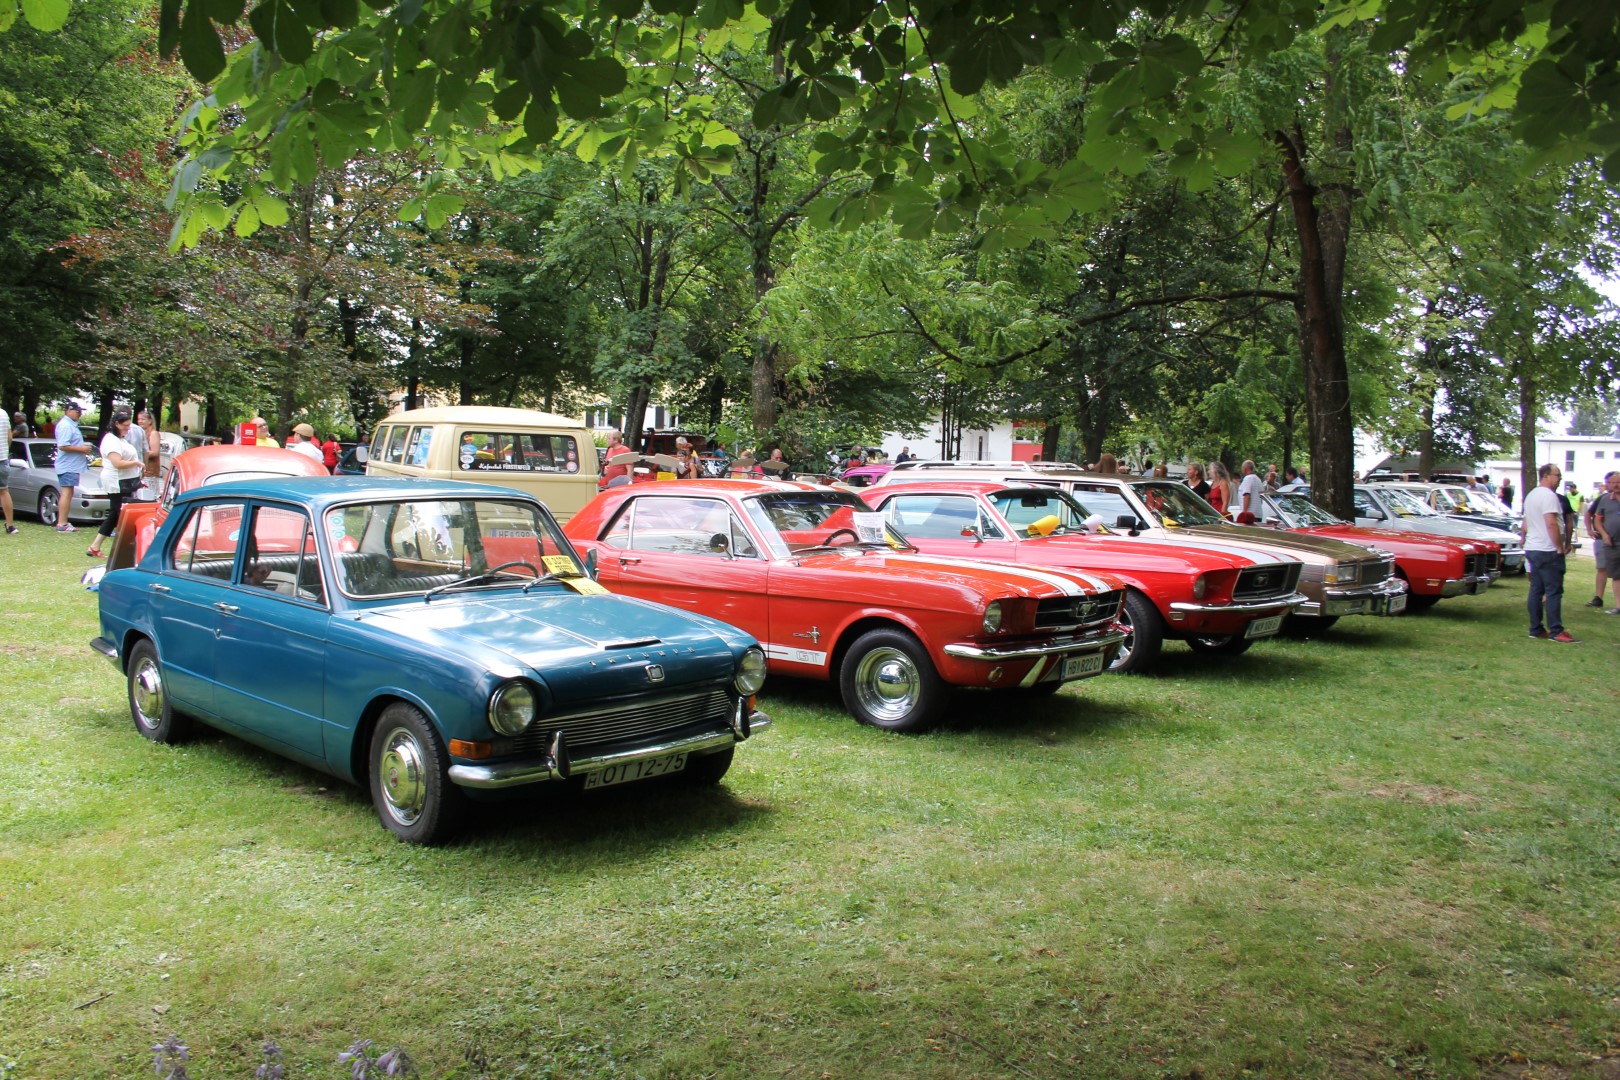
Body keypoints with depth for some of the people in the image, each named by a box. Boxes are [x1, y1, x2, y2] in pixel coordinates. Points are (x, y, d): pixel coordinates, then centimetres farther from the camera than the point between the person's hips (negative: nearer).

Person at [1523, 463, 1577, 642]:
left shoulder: (1531, 495, 16)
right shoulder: (1549, 495, -15)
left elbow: (1525, 525, 22)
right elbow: (1551, 524, -22)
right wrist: (1560, 547, -17)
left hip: (1532, 549, 10)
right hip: (1548, 550, -10)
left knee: (1536, 590, 10)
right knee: (1554, 592, -7)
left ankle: (1536, 629, 12)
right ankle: (1556, 632, -7)